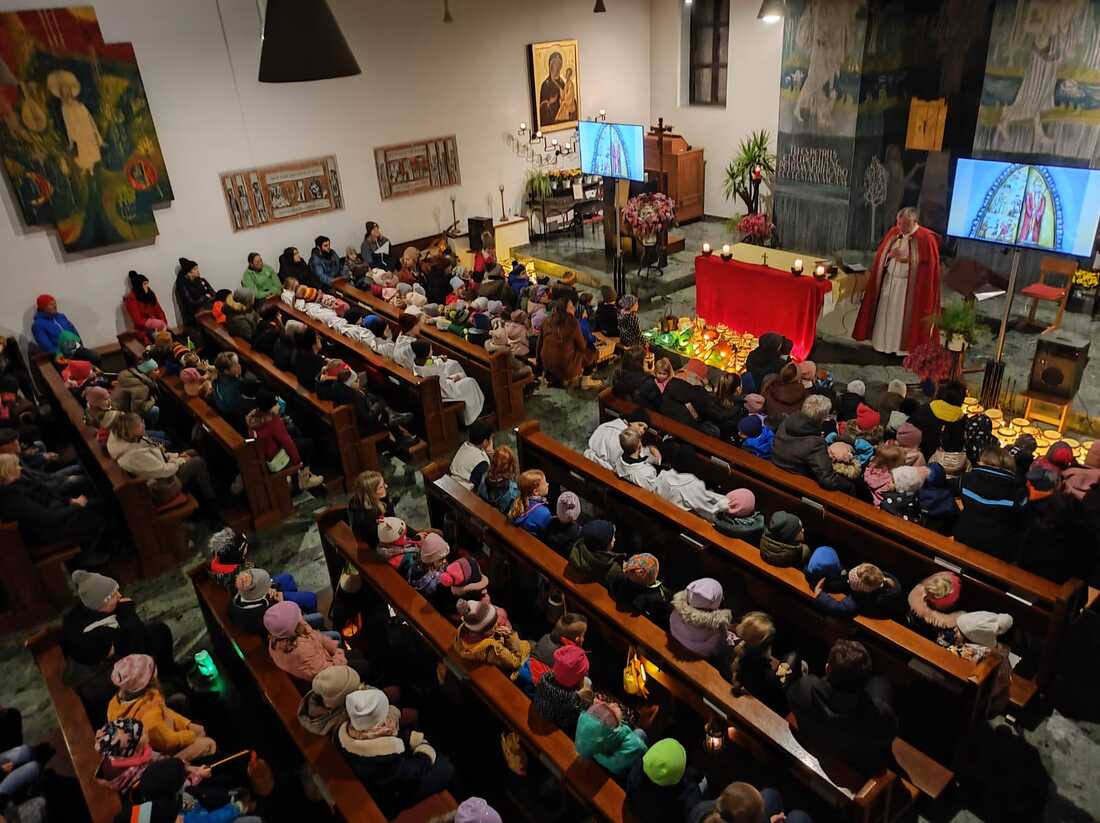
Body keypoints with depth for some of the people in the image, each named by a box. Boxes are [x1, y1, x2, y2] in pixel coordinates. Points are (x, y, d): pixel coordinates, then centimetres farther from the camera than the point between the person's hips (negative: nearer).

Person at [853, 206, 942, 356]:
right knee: (886, 313, 10)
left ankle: (905, 347, 13)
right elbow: (881, 255, 8)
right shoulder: (893, 233, 2)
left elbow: (928, 264, -14)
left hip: (909, 286, -5)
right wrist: (890, 255, -13)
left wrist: (907, 259, -22)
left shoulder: (925, 238, -13)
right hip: (889, 280, 5)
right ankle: (885, 344, 22)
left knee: (903, 316, 1)